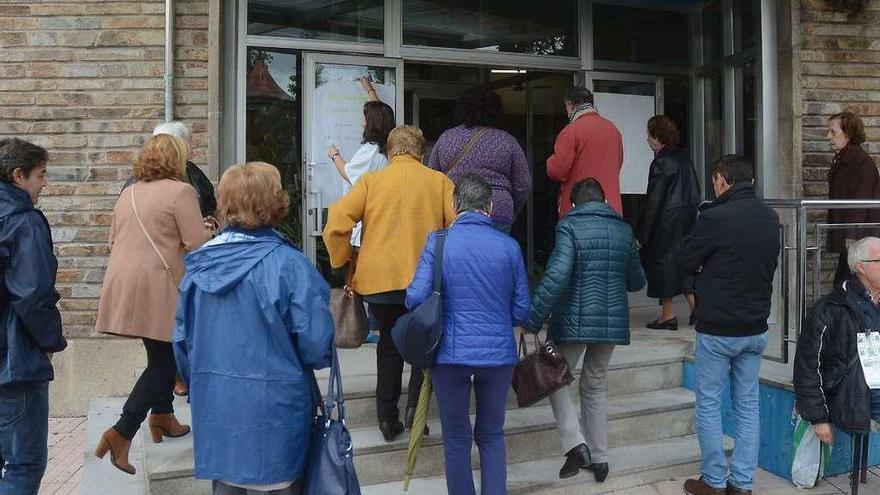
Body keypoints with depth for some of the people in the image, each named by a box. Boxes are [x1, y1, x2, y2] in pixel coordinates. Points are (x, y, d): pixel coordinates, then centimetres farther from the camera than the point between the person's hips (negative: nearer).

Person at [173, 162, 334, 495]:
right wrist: (293, 363, 5)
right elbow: (316, 346, -17)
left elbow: (182, 338, 6)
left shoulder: (200, 263, -1)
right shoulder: (288, 264, -17)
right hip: (271, 414, -5)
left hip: (215, 408, 5)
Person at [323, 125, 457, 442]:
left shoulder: (372, 181, 3)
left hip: (378, 279, 1)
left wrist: (342, 262, 6)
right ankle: (415, 404, 3)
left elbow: (337, 222, -6)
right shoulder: (440, 182, 3)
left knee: (389, 344, 18)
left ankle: (388, 419, 18)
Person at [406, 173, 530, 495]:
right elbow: (521, 311, 0)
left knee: (457, 439, 14)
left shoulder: (438, 241, -7)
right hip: (499, 352, 2)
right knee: (492, 435, 18)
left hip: (451, 353, -1)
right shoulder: (509, 246, -3)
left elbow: (416, 298, -13)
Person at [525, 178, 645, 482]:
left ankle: (575, 443, -2)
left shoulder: (569, 226, -9)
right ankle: (599, 458, 23)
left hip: (575, 321, -5)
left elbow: (557, 276, -21)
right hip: (613, 321, 5)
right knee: (595, 386, 19)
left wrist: (533, 320, -18)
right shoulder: (624, 229, 7)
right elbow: (637, 282, 15)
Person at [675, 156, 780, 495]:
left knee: (709, 405, 7)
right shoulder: (771, 219, 3)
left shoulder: (715, 217, -18)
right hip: (756, 329, 6)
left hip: (717, 330, -6)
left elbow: (684, 261, -7)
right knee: (748, 404, 13)